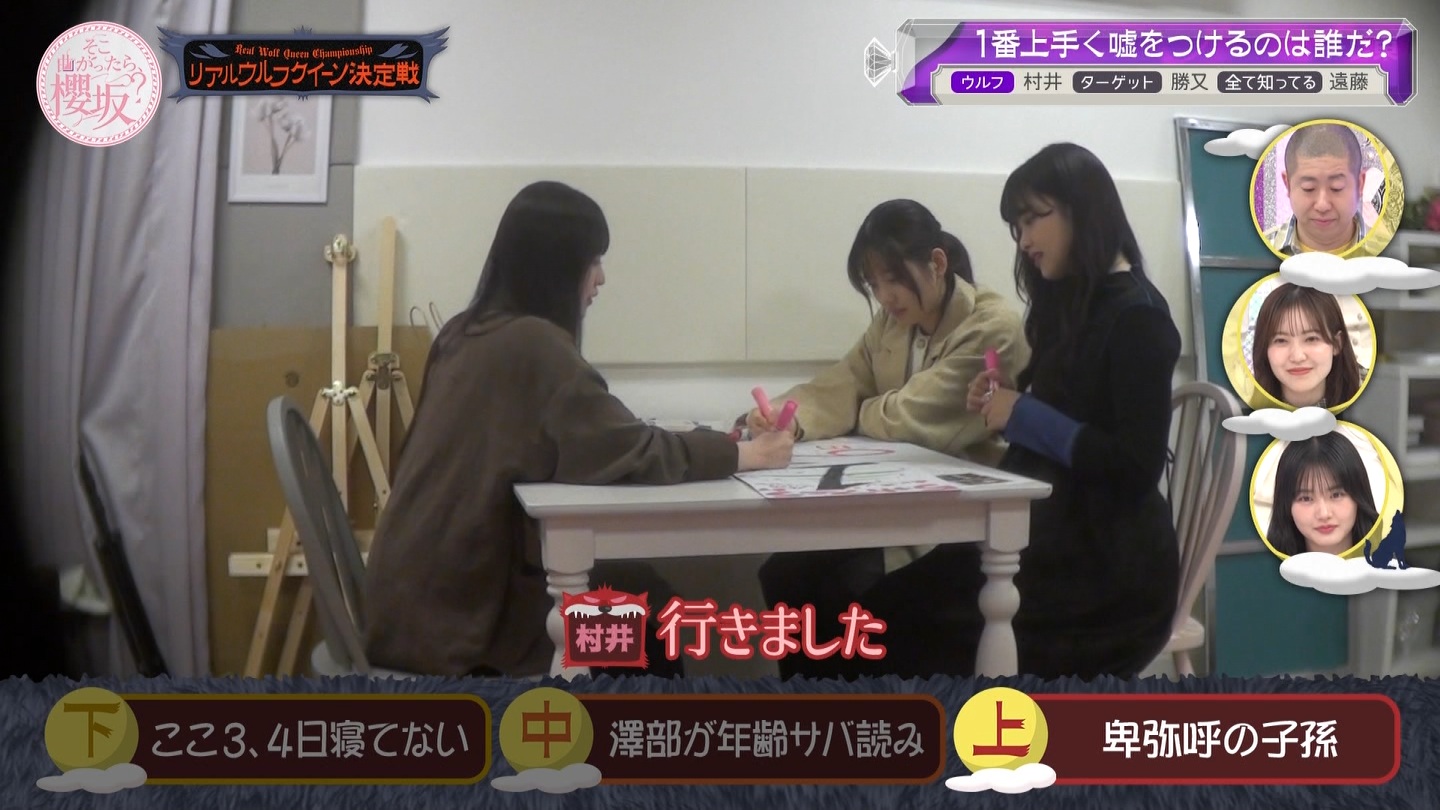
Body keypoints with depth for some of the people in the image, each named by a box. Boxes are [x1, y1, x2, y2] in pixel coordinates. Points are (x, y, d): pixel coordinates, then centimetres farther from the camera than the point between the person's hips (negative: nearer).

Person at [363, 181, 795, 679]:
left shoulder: (472, 332, 7)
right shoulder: (531, 343, -19)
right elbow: (635, 456, -20)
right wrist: (750, 454, -8)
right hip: (451, 612, -8)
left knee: (635, 593, 14)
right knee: (645, 608, 6)